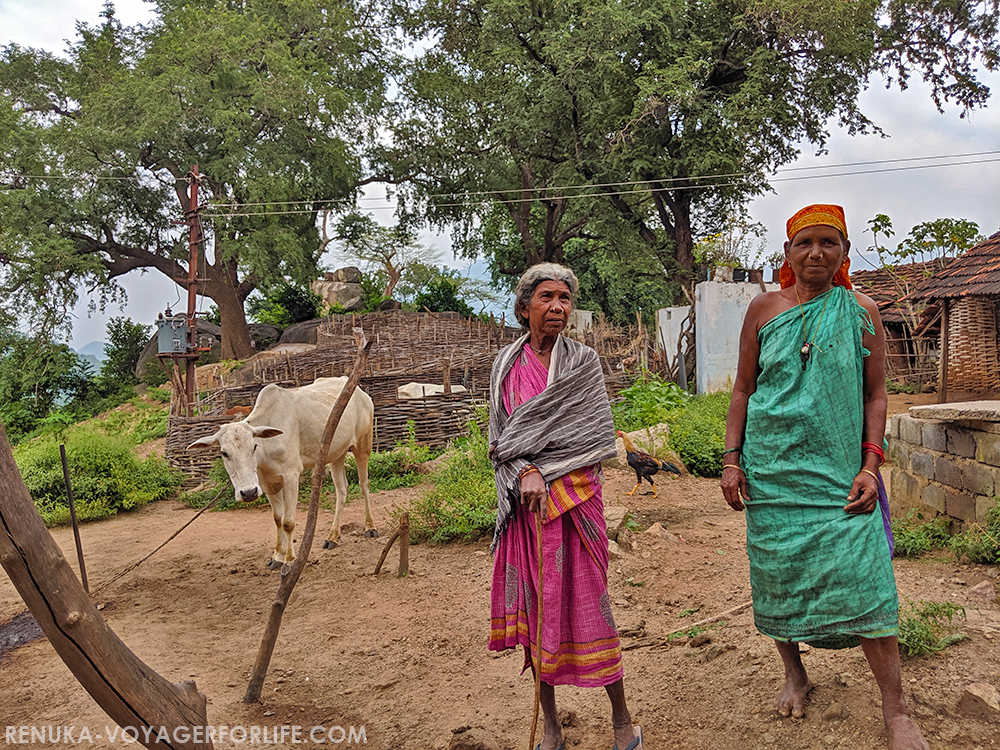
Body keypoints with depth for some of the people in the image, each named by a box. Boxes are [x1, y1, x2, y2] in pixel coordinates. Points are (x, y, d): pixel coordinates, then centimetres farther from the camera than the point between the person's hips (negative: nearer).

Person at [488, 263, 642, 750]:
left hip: (573, 494, -3)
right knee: (534, 603, 7)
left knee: (584, 599, -1)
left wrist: (520, 447, -7)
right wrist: (527, 471, -14)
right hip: (524, 499, 3)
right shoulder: (507, 364, 8)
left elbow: (598, 438, -4)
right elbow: (500, 435, 5)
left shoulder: (583, 362, 1)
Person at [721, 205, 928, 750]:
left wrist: (870, 465, -5)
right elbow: (743, 389, 7)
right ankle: (794, 674, 30)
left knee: (863, 577, -7)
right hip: (771, 468, 1)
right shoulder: (764, 310, 4)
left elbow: (876, 393, 5)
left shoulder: (861, 312, 4)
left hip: (838, 468, -1)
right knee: (778, 572, 7)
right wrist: (732, 459, 1)